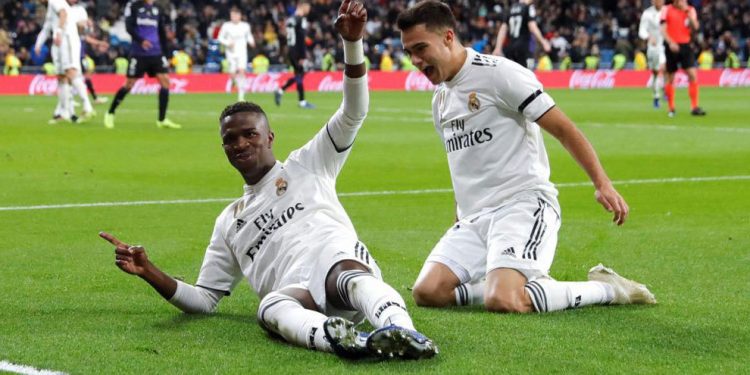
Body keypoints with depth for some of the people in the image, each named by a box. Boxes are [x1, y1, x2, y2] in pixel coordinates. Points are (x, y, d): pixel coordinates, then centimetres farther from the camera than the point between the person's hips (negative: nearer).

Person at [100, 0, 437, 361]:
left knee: (346, 274, -41)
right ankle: (336, 337, -68)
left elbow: (353, 112, 16)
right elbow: (203, 299, 35)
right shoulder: (229, 222, 37)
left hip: (338, 256, -2)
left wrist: (352, 43, 1)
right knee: (270, 307, -37)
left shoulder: (306, 165, 28)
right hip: (297, 293, 2)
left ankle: (400, 331, -71)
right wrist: (149, 273, 17)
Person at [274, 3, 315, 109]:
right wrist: (303, 56, -18)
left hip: (290, 51, 8)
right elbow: (301, 40, -18)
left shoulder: (290, 19, 14)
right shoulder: (301, 20, -14)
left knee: (298, 76, 16)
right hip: (297, 52, -8)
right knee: (300, 75, -2)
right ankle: (302, 102, 2)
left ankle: (280, 91, 10)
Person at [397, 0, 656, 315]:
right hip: (473, 218, 8)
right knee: (427, 292, -15)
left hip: (523, 206, -8)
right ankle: (528, 285, 1)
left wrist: (602, 184, -19)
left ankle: (607, 289, -7)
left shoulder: (498, 73, -7)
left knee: (501, 301, -29)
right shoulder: (440, 98, 19)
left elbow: (563, 129, -10)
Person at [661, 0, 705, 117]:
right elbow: (663, 30, -4)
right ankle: (671, 109, 18)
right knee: (670, 78, 5)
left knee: (693, 75, -11)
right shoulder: (667, 10, 1)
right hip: (672, 47, -2)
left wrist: (688, 14, -16)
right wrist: (670, 42, -19)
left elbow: (695, 27, -4)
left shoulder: (690, 10, 8)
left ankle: (695, 107, -10)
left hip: (685, 46, 2)